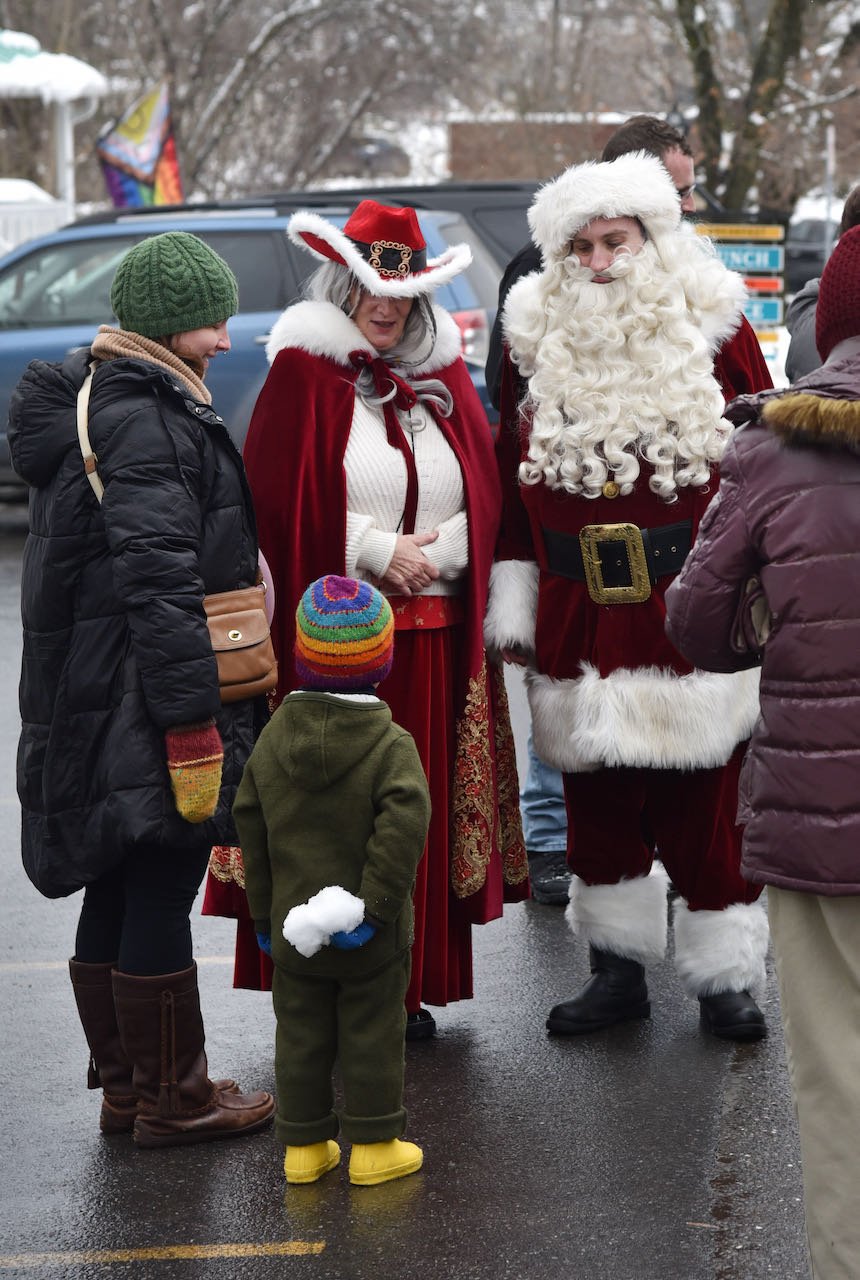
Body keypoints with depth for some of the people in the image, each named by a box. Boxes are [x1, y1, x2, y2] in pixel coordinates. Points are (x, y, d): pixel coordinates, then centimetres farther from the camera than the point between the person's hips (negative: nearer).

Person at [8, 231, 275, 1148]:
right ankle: (172, 1100, 8)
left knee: (116, 894, 15)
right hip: (147, 706, -10)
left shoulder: (93, 405, 16)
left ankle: (125, 1087, 26)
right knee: (161, 898, -2)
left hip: (94, 709, 10)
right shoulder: (148, 421, -17)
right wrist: (192, 718, -23)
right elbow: (160, 581, -23)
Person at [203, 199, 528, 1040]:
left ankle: (411, 984, 14)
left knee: (422, 808, 5)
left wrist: (430, 556, -8)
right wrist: (379, 552, -11)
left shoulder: (443, 380, 13)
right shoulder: (302, 375, 0)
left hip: (432, 637, 4)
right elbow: (278, 500, -8)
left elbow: (483, 499, 10)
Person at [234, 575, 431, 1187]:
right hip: (370, 938, -3)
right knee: (372, 1034, 8)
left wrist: (264, 913, 11)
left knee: (302, 1034, 13)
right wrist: (378, 904, -20)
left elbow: (252, 831, 3)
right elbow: (404, 826, -26)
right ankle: (373, 1146, 14)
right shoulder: (391, 746, -14)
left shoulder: (272, 741, -1)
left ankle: (305, 1147, 19)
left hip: (294, 928, 3)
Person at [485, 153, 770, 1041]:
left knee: (705, 810, 2)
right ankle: (618, 971, 25)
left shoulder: (708, 331, 1)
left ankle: (723, 980, 15)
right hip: (582, 628, 3)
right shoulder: (540, 342, 7)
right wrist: (511, 606, 7)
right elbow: (513, 490, 11)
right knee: (599, 809, 11)